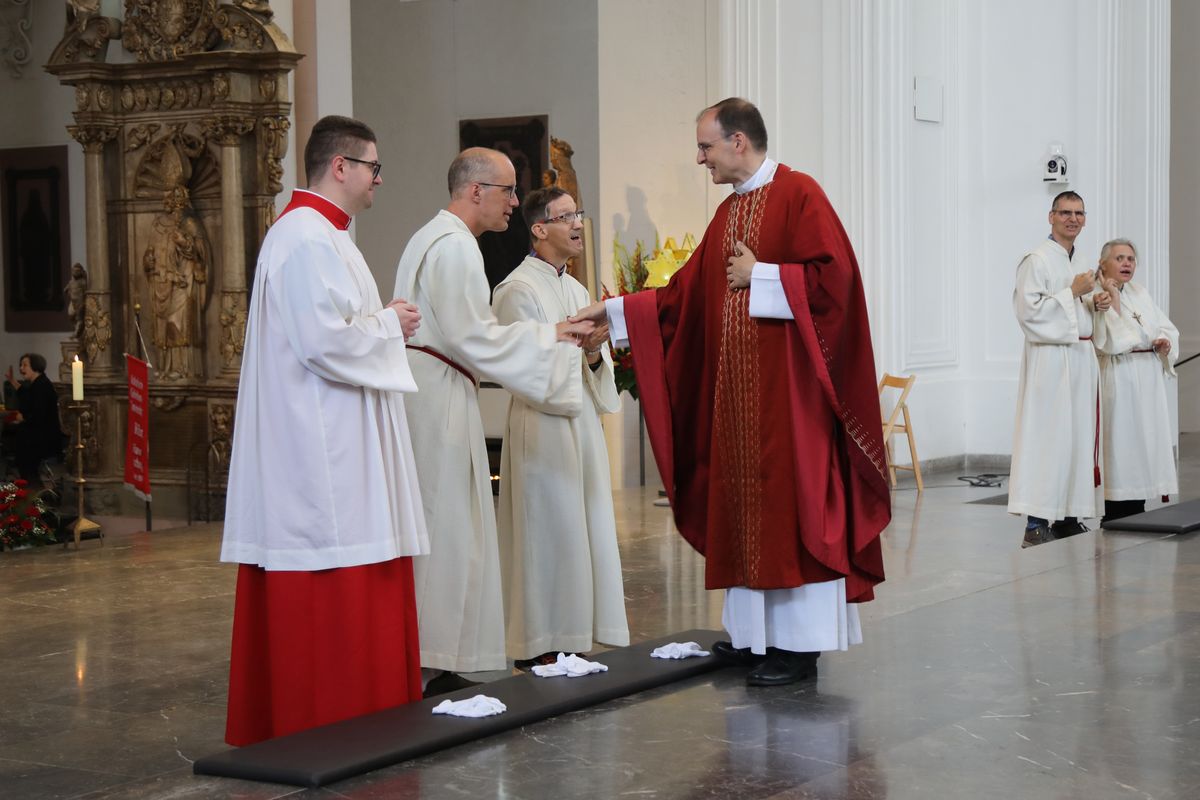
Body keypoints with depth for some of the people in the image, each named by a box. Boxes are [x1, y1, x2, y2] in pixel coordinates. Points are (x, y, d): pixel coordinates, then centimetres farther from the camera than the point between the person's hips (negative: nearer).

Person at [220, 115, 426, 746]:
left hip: (327, 434, 11)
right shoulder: (308, 239, -16)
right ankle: (326, 720, -2)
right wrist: (389, 325, -9)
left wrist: (382, 321, 12)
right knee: (331, 588, -7)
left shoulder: (318, 233, 19)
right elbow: (326, 340, -24)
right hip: (321, 443, -11)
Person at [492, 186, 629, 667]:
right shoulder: (518, 289, -8)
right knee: (547, 535, -5)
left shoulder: (576, 290, 16)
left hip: (581, 424, 8)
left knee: (581, 533, 9)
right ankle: (538, 649, 2)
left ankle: (570, 642, 17)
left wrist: (595, 354, -6)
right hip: (542, 427, -8)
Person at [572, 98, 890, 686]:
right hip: (736, 387, 8)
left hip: (789, 386, -8)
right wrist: (613, 310, 15)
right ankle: (755, 633, 16)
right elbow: (682, 297, 19)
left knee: (793, 505, -5)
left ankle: (800, 643, 0)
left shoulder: (798, 195, -7)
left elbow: (833, 277, -18)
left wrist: (759, 277, -12)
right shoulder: (728, 214, 17)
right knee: (744, 506, 9)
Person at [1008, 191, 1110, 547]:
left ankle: (1067, 517, 15)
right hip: (1050, 360, -9)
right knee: (1047, 438, -11)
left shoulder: (1078, 261, 18)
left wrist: (1095, 302, 7)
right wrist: (1073, 292, -16)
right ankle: (1036, 525, -11)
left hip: (1081, 357, 9)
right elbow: (1028, 310, -17)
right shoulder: (1037, 260, -8)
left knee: (1078, 437, 8)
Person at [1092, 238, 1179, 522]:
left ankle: (1135, 517, 14)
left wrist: (1164, 341, -4)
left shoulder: (1141, 293, 15)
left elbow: (1168, 329, 18)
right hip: (1118, 379, -7)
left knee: (1145, 442, 7)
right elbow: (1110, 342, -18)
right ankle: (1117, 519, -2)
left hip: (1150, 380, 7)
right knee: (1121, 443, -7)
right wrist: (1113, 299, -17)